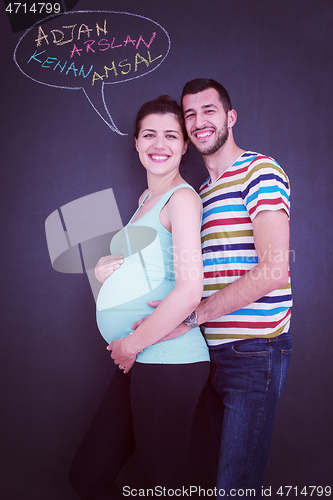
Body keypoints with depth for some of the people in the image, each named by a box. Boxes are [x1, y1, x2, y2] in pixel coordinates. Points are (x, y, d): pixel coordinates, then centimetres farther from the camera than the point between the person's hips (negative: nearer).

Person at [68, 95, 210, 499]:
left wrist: (133, 343, -11)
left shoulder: (182, 197, -10)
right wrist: (107, 268, 3)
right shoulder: (146, 199, 17)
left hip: (167, 359, -9)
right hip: (140, 361, 9)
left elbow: (190, 291, -19)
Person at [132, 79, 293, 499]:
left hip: (254, 351, -7)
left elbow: (273, 271, -19)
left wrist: (190, 316, -18)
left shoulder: (260, 170, -8)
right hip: (214, 351, 8)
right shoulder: (201, 192, 18)